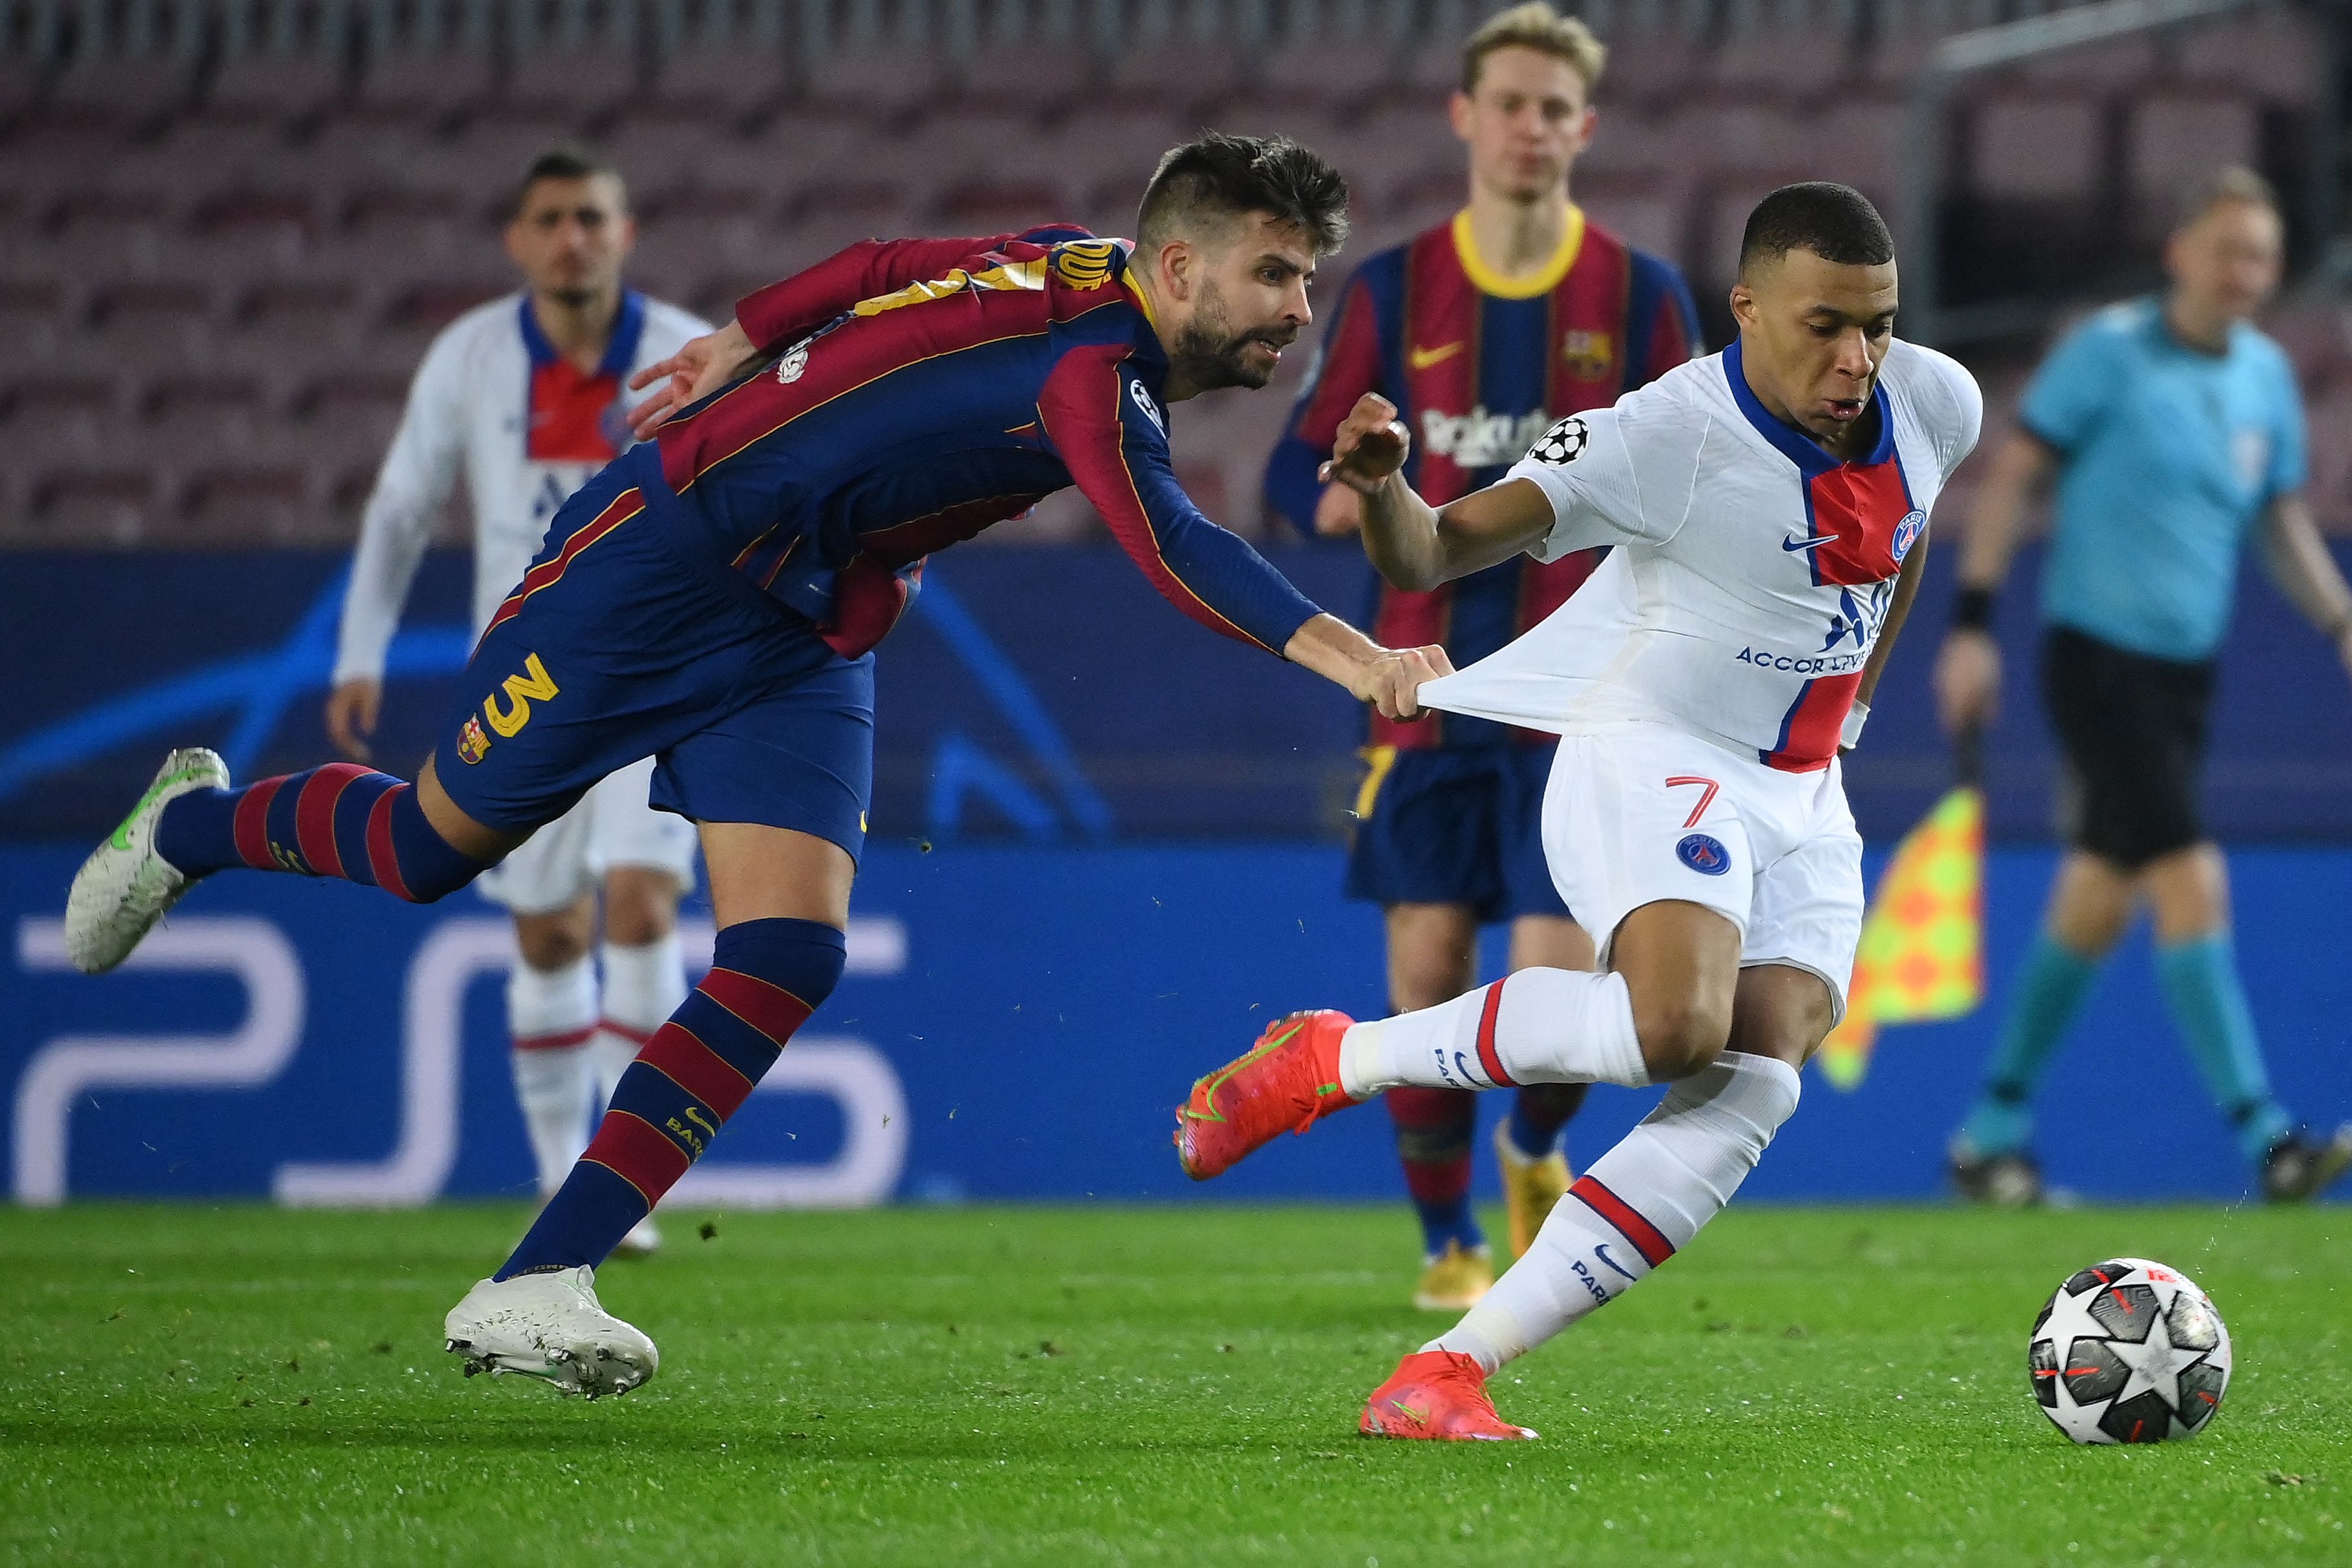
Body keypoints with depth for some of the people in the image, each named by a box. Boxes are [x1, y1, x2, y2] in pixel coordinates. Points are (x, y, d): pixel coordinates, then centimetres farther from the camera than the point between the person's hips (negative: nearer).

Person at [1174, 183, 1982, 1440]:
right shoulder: (1665, 436, -21)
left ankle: (1447, 1373, -17)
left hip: (1803, 797, 6)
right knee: (1675, 1026, -34)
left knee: (1748, 1093, -15)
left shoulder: (1937, 404, -3)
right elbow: (1438, 551, -24)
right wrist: (1380, 490, -46)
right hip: (1649, 759, -6)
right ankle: (1331, 1061, -12)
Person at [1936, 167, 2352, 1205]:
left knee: (2100, 898, 12)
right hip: (2097, 649, -7)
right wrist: (1971, 622, -11)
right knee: (2191, 882, -17)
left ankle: (1994, 1131, 24)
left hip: (2187, 664, 7)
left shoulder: (2266, 377, 8)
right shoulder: (2109, 351, -9)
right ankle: (2265, 1137, -19)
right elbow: (2012, 475, -6)